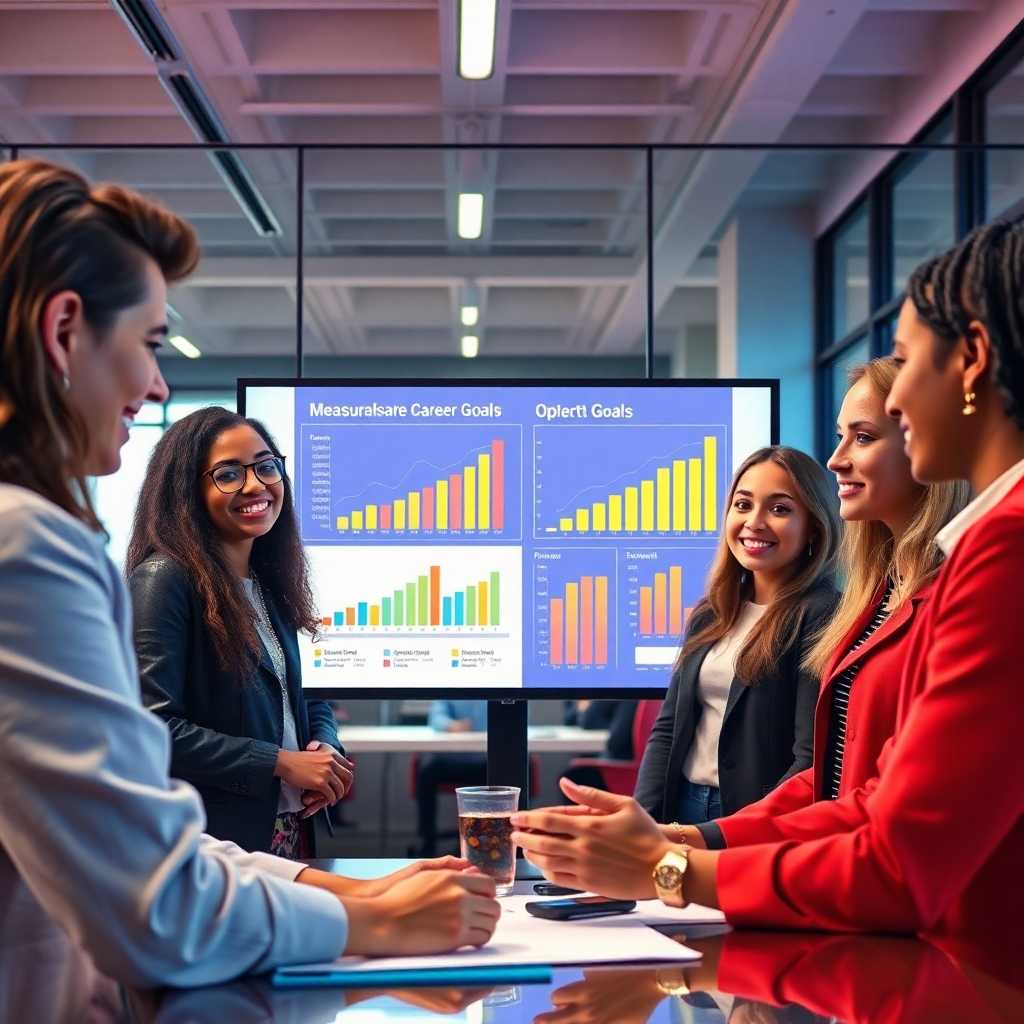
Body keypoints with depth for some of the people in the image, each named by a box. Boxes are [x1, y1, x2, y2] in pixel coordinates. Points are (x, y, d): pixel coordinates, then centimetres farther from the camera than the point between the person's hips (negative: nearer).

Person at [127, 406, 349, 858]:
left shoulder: (272, 584, 11)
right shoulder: (164, 579, -14)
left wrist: (325, 746, -5)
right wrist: (283, 763, -18)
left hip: (289, 833, 8)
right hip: (211, 842, -7)